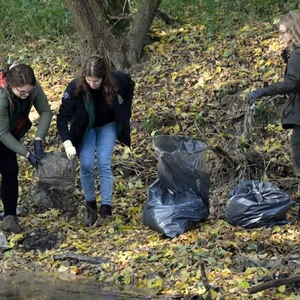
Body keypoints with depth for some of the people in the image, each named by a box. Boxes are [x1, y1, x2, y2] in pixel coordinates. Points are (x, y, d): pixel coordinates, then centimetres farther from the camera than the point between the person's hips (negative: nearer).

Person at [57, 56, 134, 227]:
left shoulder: (117, 80, -29)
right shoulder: (76, 88, -32)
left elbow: (130, 86, -3)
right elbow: (63, 117, -28)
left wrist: (125, 113, -3)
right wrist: (67, 142, -40)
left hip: (108, 125, 0)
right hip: (85, 128, 0)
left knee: (104, 164, -11)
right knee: (86, 165, -10)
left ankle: (106, 209, -6)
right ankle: (90, 208, 5)